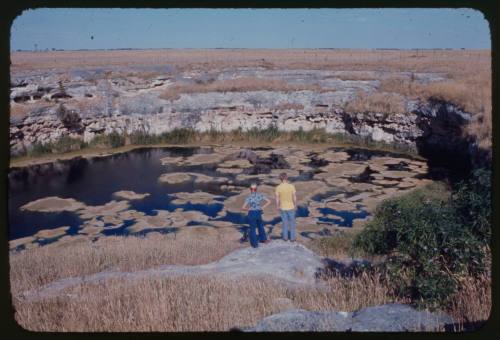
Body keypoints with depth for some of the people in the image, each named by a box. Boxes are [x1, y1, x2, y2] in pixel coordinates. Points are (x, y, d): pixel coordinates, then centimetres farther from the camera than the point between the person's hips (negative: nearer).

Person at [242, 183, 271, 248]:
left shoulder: (248, 197, -14)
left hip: (251, 214, -3)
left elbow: (243, 207, -18)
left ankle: (255, 244, 17)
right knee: (260, 226, 27)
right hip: (259, 213, 3)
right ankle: (263, 239, 41)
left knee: (252, 229, 11)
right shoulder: (260, 195, -4)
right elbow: (269, 201, -2)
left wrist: (248, 209, 2)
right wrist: (262, 207, 3)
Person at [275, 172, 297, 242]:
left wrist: (277, 206, 7)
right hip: (291, 207, -1)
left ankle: (285, 237, 29)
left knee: (284, 222, 18)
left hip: (282, 208, 1)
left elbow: (277, 199, -9)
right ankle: (292, 237, 22)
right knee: (292, 222, 15)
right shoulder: (292, 186, -18)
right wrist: (295, 205, 5)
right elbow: (294, 197, -11)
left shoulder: (278, 188, -16)